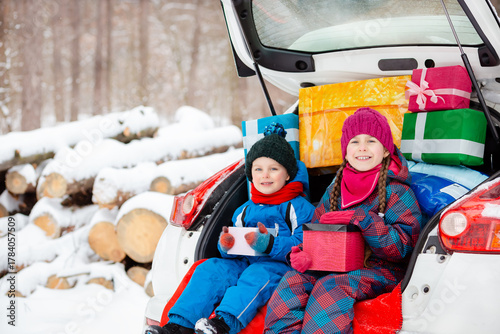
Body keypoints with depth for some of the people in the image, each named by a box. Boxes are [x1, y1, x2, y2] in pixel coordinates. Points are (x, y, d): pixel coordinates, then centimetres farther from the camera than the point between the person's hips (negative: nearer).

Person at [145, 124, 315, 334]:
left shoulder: (299, 208, 4)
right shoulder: (244, 211, 23)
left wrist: (270, 245, -24)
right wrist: (226, 246, -5)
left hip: (280, 266, -6)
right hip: (245, 263, 6)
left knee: (256, 276, -37)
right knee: (211, 268, -19)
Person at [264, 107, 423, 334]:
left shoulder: (396, 192, -2)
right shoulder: (335, 190, 16)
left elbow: (404, 245, -12)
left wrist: (362, 220, -23)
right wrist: (301, 254, -7)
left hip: (379, 270, -5)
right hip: (336, 266, 5)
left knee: (332, 287, -34)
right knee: (293, 280, -22)